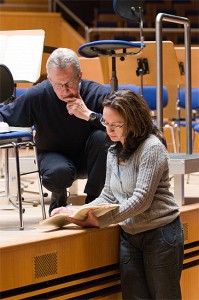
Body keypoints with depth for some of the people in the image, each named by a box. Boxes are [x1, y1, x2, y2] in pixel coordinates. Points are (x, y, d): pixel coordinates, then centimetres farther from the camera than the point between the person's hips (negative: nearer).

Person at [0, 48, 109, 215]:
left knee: (102, 137, -33)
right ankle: (58, 199, 5)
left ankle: (92, 199, -12)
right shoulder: (37, 95, -15)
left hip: (88, 158, 0)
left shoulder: (99, 94, -18)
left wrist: (89, 115, -35)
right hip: (54, 155, 0)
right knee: (58, 173, -37)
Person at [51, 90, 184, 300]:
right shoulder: (113, 152, 10)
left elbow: (142, 199, -21)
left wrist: (100, 221, -25)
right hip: (129, 235, 7)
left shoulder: (152, 148, -15)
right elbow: (108, 196, 12)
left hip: (160, 234, -7)